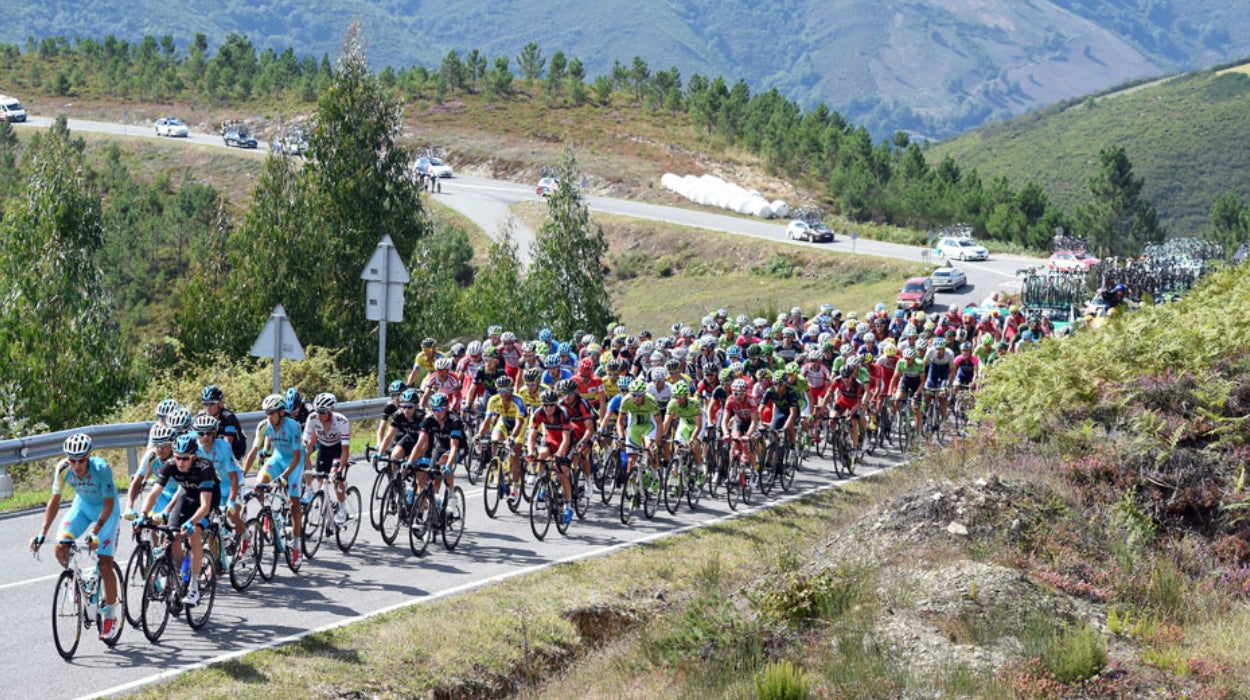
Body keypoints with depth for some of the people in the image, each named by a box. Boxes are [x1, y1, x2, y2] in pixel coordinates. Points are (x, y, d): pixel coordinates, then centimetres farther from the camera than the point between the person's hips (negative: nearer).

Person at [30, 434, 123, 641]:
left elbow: (108, 504, -29)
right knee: (60, 547, -20)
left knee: (105, 565, -12)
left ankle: (111, 616, 3)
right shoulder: (63, 469, -23)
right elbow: (54, 501, -14)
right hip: (82, 506, 4)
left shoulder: (101, 468, -33)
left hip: (105, 510, -4)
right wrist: (42, 534, -20)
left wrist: (95, 532, -38)